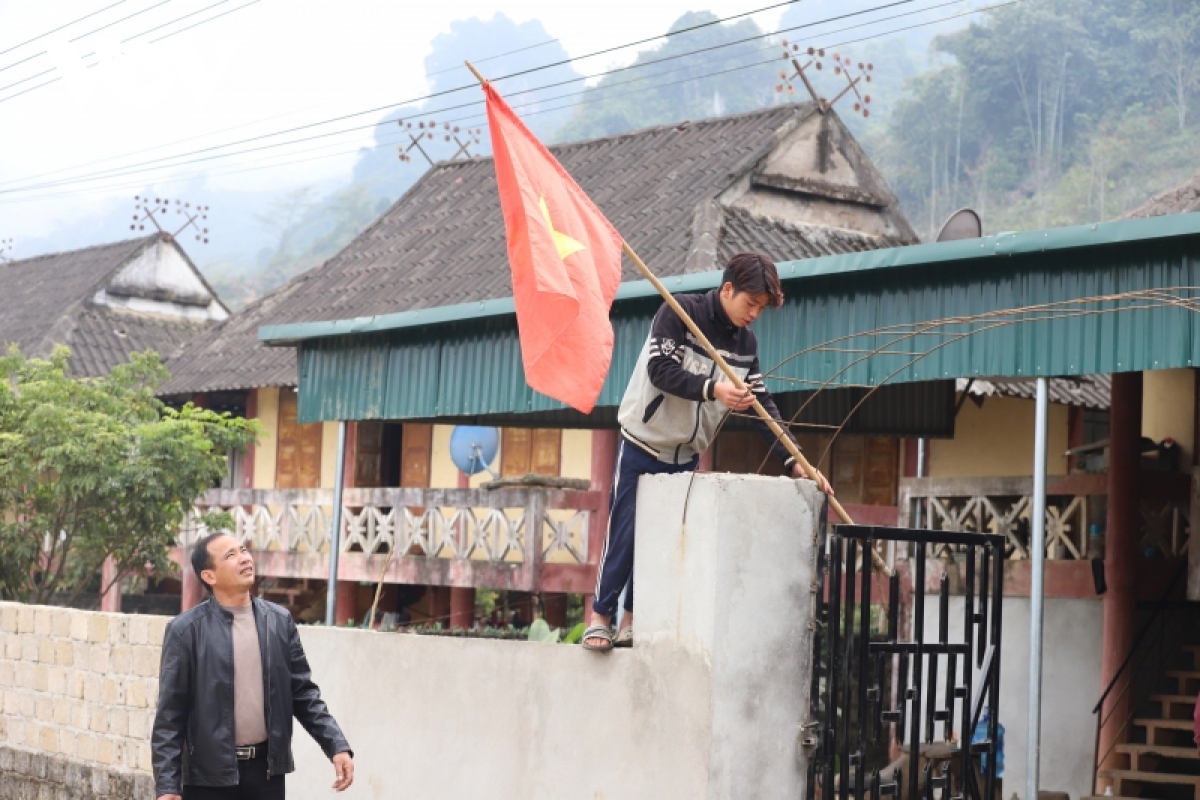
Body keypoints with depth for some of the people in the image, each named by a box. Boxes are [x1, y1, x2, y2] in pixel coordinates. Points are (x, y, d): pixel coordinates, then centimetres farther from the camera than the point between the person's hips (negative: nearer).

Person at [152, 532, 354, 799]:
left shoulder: (280, 621, 4)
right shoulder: (186, 630, -6)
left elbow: (303, 692, 9)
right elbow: (170, 714, -6)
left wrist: (337, 746, -2)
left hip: (266, 769, 3)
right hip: (210, 774, -3)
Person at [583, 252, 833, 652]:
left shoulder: (746, 343, 1)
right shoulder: (679, 313, -15)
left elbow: (763, 405, 0)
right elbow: (661, 370, -25)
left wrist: (794, 461, -10)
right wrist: (713, 389, -38)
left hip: (686, 455, 5)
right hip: (644, 443, -5)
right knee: (624, 533, -4)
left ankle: (632, 621, 13)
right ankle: (600, 616, 7)